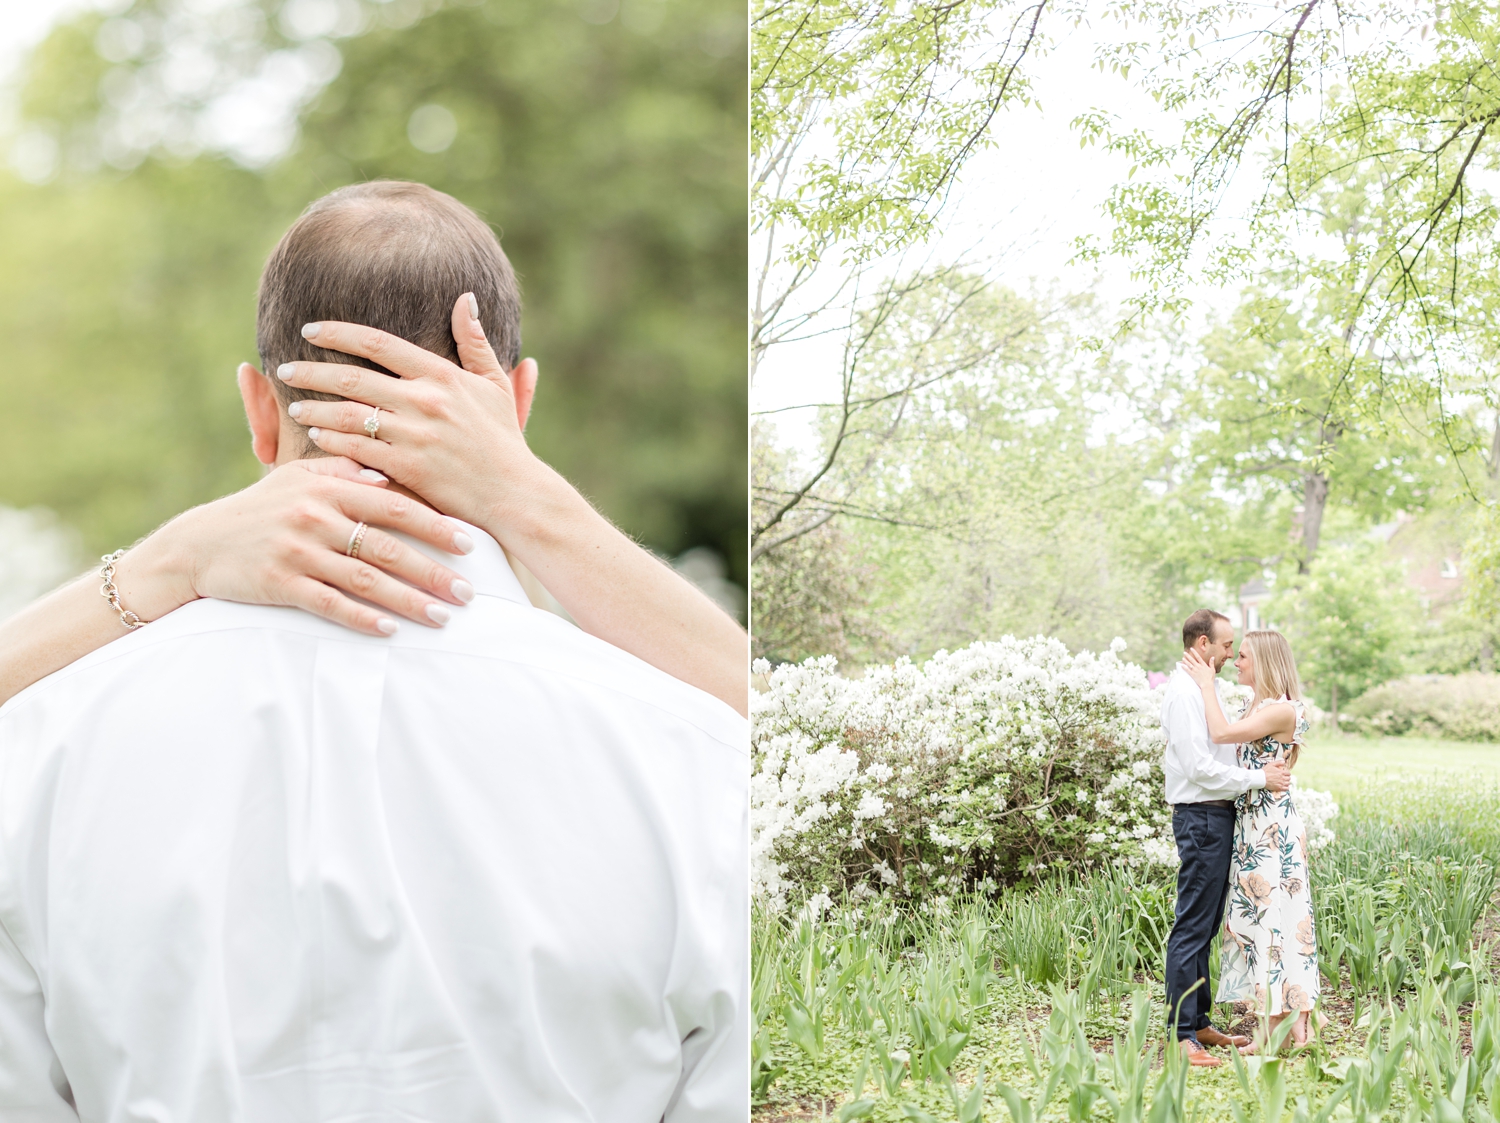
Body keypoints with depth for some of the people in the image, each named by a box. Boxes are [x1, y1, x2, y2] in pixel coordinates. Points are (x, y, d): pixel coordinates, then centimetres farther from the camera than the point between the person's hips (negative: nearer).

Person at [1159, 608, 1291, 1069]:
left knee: (1205, 926, 14)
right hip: (1201, 817, -10)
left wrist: (1262, 768, 5)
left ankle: (1200, 1022, 22)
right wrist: (1259, 778, -17)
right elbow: (1200, 767, -22)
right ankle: (1183, 1035, -5)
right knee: (1192, 927, -8)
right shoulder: (1184, 691, -15)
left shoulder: (1204, 688, 17)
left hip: (1217, 815, 10)